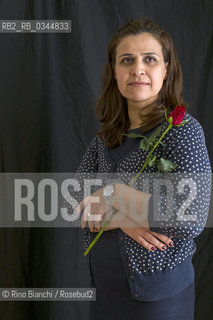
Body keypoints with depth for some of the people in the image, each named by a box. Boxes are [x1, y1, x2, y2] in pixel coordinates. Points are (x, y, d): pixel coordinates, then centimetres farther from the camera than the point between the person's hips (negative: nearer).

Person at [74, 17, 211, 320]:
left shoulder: (183, 129, -16)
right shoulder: (108, 133, 4)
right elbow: (77, 197, 3)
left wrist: (113, 194, -19)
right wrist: (121, 219, -16)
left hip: (156, 292, -5)